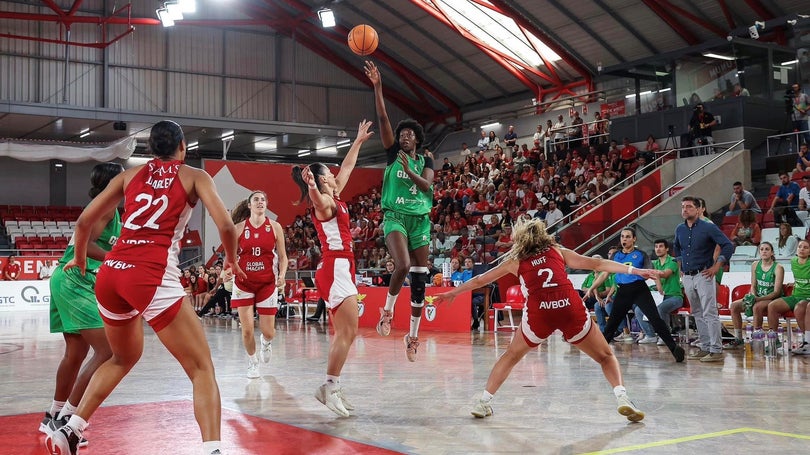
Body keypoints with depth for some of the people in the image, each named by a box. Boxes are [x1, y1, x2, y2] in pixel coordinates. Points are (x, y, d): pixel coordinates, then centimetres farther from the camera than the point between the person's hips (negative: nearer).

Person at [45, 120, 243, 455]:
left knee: (124, 358, 30)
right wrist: (231, 260, 16)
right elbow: (225, 226, -4)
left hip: (110, 273, 5)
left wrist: (79, 258, 36)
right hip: (152, 277, -5)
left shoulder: (130, 174, 19)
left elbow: (84, 221, 18)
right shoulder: (194, 176, 9)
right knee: (202, 368, -1)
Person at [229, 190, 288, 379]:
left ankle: (266, 342, 39)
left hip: (268, 283, 0)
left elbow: (283, 257, 3)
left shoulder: (275, 227, -1)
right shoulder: (239, 227, -1)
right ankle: (252, 363, 19)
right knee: (247, 330, -6)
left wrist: (282, 275, -14)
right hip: (244, 283, 0)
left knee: (268, 331, 0)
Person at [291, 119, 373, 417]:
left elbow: (347, 167, 30)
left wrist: (359, 141, 36)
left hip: (341, 267, 10)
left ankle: (331, 388, 9)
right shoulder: (324, 200, -10)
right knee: (348, 331, -14)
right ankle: (330, 387, -13)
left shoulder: (334, 197, 15)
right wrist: (311, 186, -59)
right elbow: (316, 200, -38)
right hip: (336, 267, -10)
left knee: (343, 333, 8)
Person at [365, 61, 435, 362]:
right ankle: (387, 311, -2)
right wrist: (377, 87, -13)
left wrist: (410, 171, -24)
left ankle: (413, 335, 12)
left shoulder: (426, 160, 12)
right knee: (403, 265, -27)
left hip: (421, 220, 3)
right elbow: (383, 118, -4)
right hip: (395, 217, -3)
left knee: (419, 279, 1)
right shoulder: (393, 153, 7)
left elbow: (427, 185, -7)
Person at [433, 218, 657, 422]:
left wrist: (451, 293, 42)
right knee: (605, 356, 16)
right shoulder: (558, 251, 23)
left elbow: (479, 280, 30)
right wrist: (633, 270, 17)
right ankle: (622, 398, -5)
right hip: (570, 306, 0)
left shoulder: (515, 261, 22)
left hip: (538, 311, 0)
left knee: (511, 356, 25)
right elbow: (596, 264, 16)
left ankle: (483, 402, 23)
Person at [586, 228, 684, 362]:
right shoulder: (616, 256, 14)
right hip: (623, 291, 3)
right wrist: (591, 288, 12)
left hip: (639, 289, -3)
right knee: (611, 323, 7)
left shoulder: (641, 255, 6)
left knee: (655, 318, -14)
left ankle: (674, 347, -16)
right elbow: (604, 274, 17)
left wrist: (656, 274, -21)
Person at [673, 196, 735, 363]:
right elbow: (676, 247, 30)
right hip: (687, 277, 7)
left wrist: (716, 266, -12)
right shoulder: (680, 229, 9)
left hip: (703, 275, -7)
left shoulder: (708, 228, -8)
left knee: (709, 313, -9)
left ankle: (716, 350, -8)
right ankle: (704, 348, 19)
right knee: (697, 314, 12)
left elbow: (728, 246, -9)